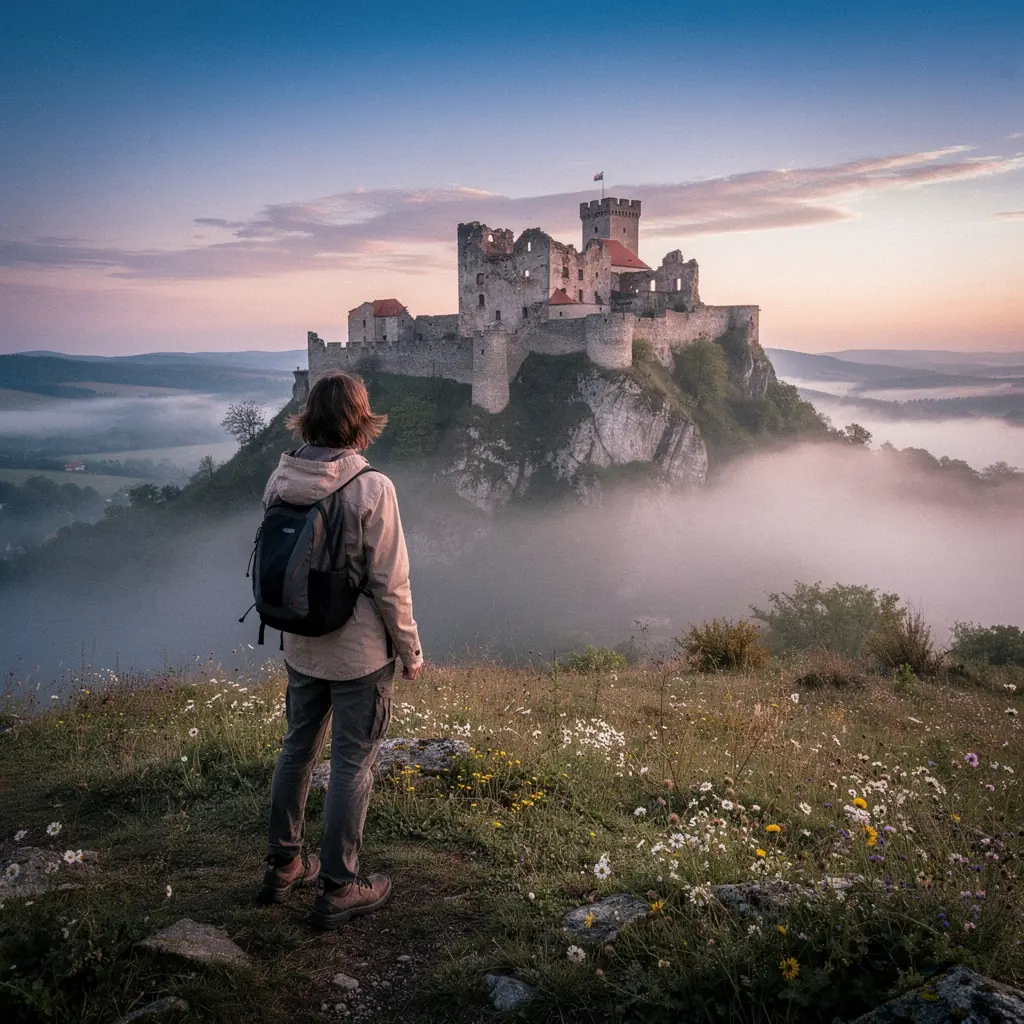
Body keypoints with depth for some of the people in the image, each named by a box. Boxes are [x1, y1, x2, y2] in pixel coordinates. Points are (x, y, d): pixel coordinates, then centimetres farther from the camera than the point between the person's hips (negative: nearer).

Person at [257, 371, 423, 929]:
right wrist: (410, 650, -4)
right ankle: (338, 888, 20)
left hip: (300, 647, 6)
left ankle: (283, 866, 36)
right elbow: (390, 582, -17)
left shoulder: (279, 481, -4)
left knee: (296, 751, 20)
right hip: (359, 653, -6)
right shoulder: (370, 487, -21)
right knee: (351, 766, 7)